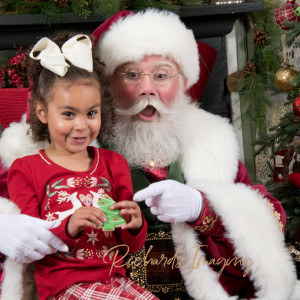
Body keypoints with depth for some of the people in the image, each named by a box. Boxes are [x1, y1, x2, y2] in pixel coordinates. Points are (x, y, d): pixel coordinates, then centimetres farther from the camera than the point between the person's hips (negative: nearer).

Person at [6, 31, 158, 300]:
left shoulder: (114, 164, 12)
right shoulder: (27, 171, 1)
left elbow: (130, 247, 13)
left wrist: (135, 226, -10)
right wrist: (68, 228, -23)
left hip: (113, 277, 5)